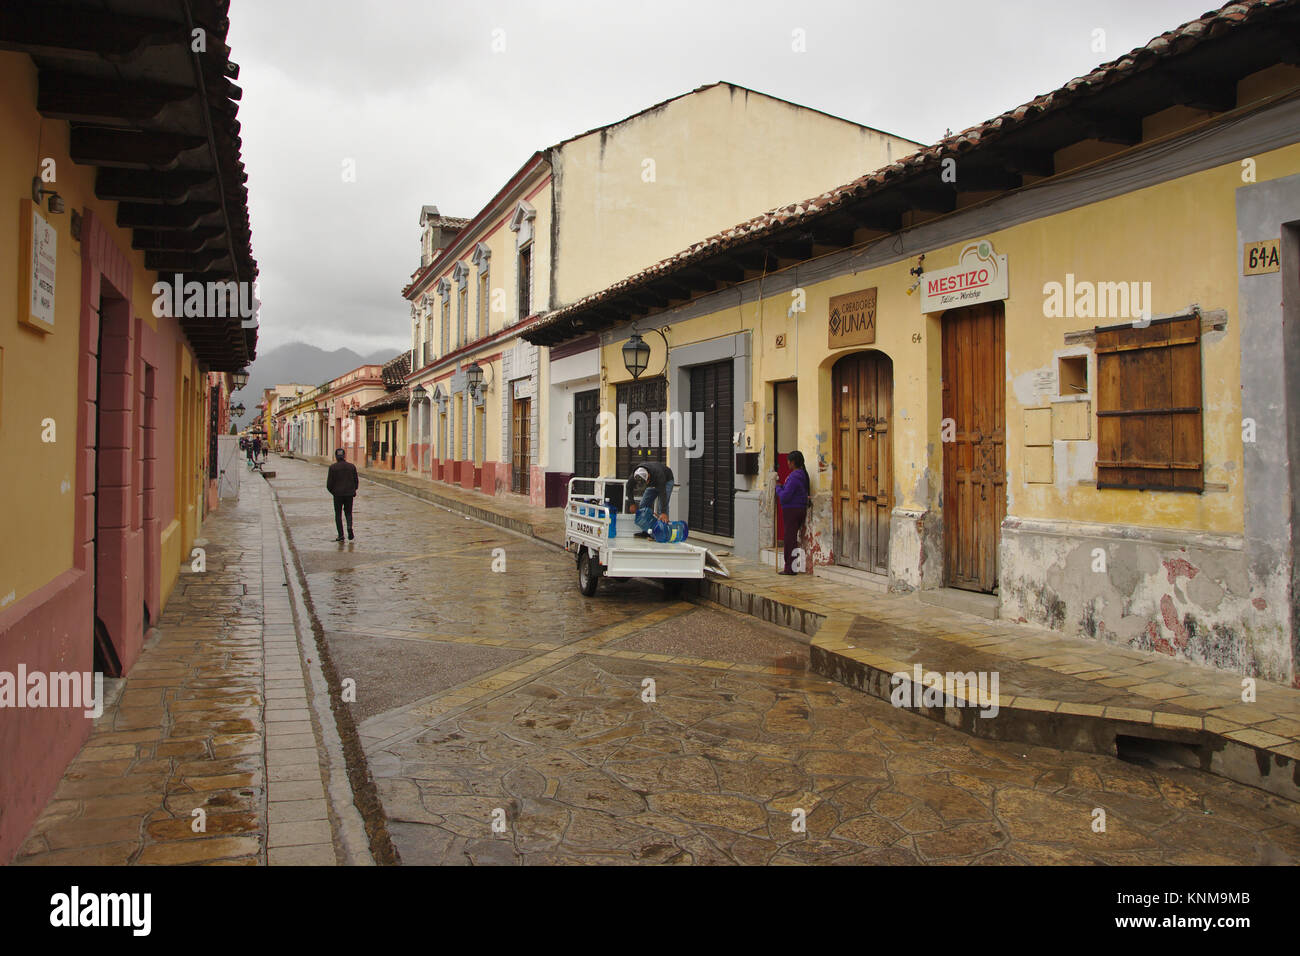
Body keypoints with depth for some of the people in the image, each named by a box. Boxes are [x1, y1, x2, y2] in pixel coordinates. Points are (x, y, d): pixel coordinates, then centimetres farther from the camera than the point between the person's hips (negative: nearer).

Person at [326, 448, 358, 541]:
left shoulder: (333, 467, -8)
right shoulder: (352, 466, 0)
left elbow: (329, 484, -6)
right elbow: (356, 482, 3)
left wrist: (333, 492, 12)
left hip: (338, 494, -2)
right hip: (349, 494, 2)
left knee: (338, 514, 9)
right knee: (348, 512, 15)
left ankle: (340, 535, 4)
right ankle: (350, 526, -13)